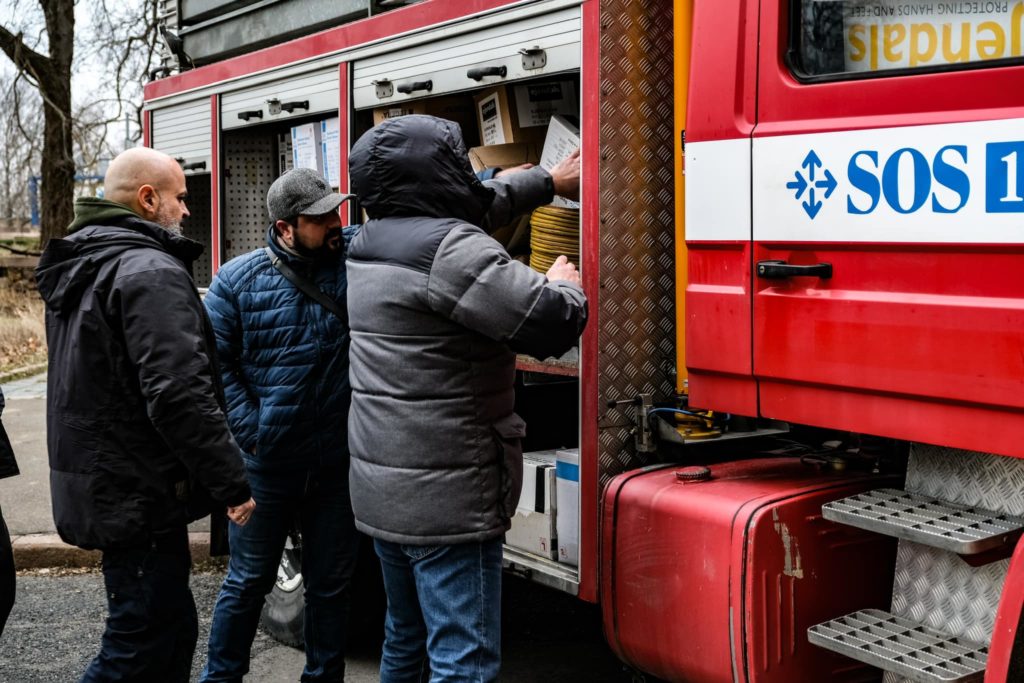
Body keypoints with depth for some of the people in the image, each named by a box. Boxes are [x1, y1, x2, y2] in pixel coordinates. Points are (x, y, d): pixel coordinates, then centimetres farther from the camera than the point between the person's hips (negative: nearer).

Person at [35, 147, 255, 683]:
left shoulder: (78, 270, 14)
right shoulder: (150, 271, -18)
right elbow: (179, 395, -26)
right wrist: (232, 481, -19)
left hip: (99, 485, 10)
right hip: (140, 494, -10)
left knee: (171, 632, 20)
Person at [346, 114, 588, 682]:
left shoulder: (373, 244, 10)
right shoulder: (451, 250, -19)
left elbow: (473, 203, 25)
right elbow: (551, 321, -21)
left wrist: (550, 181, 35)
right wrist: (564, 285, 2)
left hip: (379, 493, 10)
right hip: (445, 499, -9)